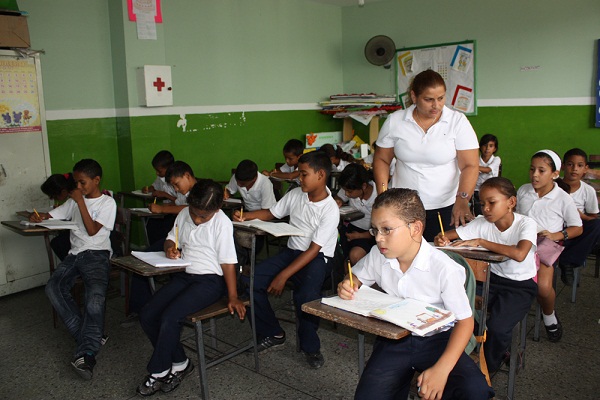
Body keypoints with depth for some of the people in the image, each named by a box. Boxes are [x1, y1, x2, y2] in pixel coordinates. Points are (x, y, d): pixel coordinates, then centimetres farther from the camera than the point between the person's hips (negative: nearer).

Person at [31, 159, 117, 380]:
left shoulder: (107, 202, 2)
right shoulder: (75, 200, 18)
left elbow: (92, 230, -8)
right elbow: (51, 215, 22)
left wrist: (81, 202, -9)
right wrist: (38, 216, -1)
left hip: (96, 254, -5)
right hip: (75, 254, 6)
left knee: (95, 296, -31)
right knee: (53, 288, -21)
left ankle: (86, 352, -27)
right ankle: (89, 338, -16)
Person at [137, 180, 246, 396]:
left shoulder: (222, 223, -15)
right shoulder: (184, 214, 4)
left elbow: (227, 261, -14)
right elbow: (171, 238, 20)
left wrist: (233, 296, -16)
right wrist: (170, 248, -5)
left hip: (210, 279, -7)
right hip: (184, 275, 8)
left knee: (169, 317, -24)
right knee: (147, 315, -4)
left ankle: (158, 372, 0)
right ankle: (179, 363, 9)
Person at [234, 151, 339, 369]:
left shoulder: (330, 210, -17)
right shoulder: (295, 194, 2)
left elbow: (313, 250, -20)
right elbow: (271, 213, 15)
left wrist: (283, 276, -25)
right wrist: (244, 216, -6)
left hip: (318, 258, -6)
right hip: (292, 251, 6)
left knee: (305, 294, -36)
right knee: (251, 281, -13)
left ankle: (310, 346, -7)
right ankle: (272, 334, 7)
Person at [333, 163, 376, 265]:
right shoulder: (351, 189, -8)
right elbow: (338, 197, 15)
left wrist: (360, 236, -19)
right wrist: (337, 202, -9)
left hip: (368, 234, -5)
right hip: (350, 226, 5)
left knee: (355, 255, -31)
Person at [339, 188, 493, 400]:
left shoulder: (444, 269, -20)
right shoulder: (377, 256, -5)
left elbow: (465, 321, -14)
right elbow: (356, 277, 14)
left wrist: (442, 369, -26)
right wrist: (348, 286, -13)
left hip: (436, 340, -3)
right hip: (393, 338, 3)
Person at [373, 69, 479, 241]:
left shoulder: (458, 122, -4)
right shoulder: (394, 121, 0)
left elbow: (470, 166, -8)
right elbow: (382, 159, 8)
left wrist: (462, 200, -23)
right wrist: (383, 194, -4)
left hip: (447, 208, -1)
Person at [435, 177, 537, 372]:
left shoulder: (526, 224, -17)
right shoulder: (482, 224, -5)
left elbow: (519, 254, -36)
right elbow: (446, 235, -2)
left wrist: (480, 241, -31)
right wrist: (442, 239, -27)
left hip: (521, 285, -4)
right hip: (493, 279, 4)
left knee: (497, 327, -24)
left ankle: (488, 366, 8)